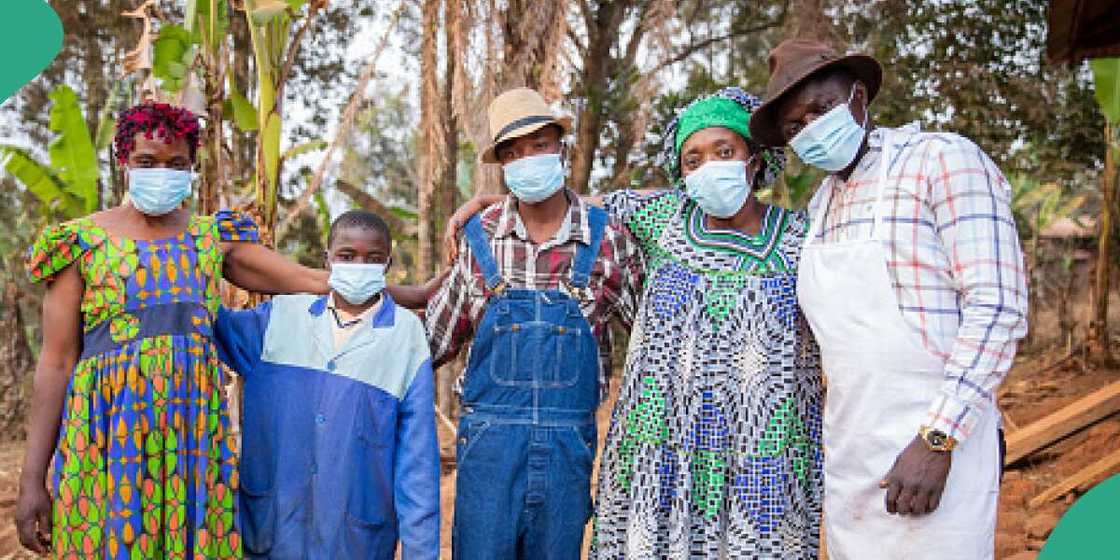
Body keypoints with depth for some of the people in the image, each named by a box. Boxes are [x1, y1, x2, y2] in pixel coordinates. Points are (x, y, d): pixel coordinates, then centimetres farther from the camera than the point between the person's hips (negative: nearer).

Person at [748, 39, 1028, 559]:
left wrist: (937, 440, -20)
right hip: (848, 458, 7)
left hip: (934, 453, -6)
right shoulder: (821, 204, 13)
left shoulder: (943, 160, -7)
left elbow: (998, 307, -15)